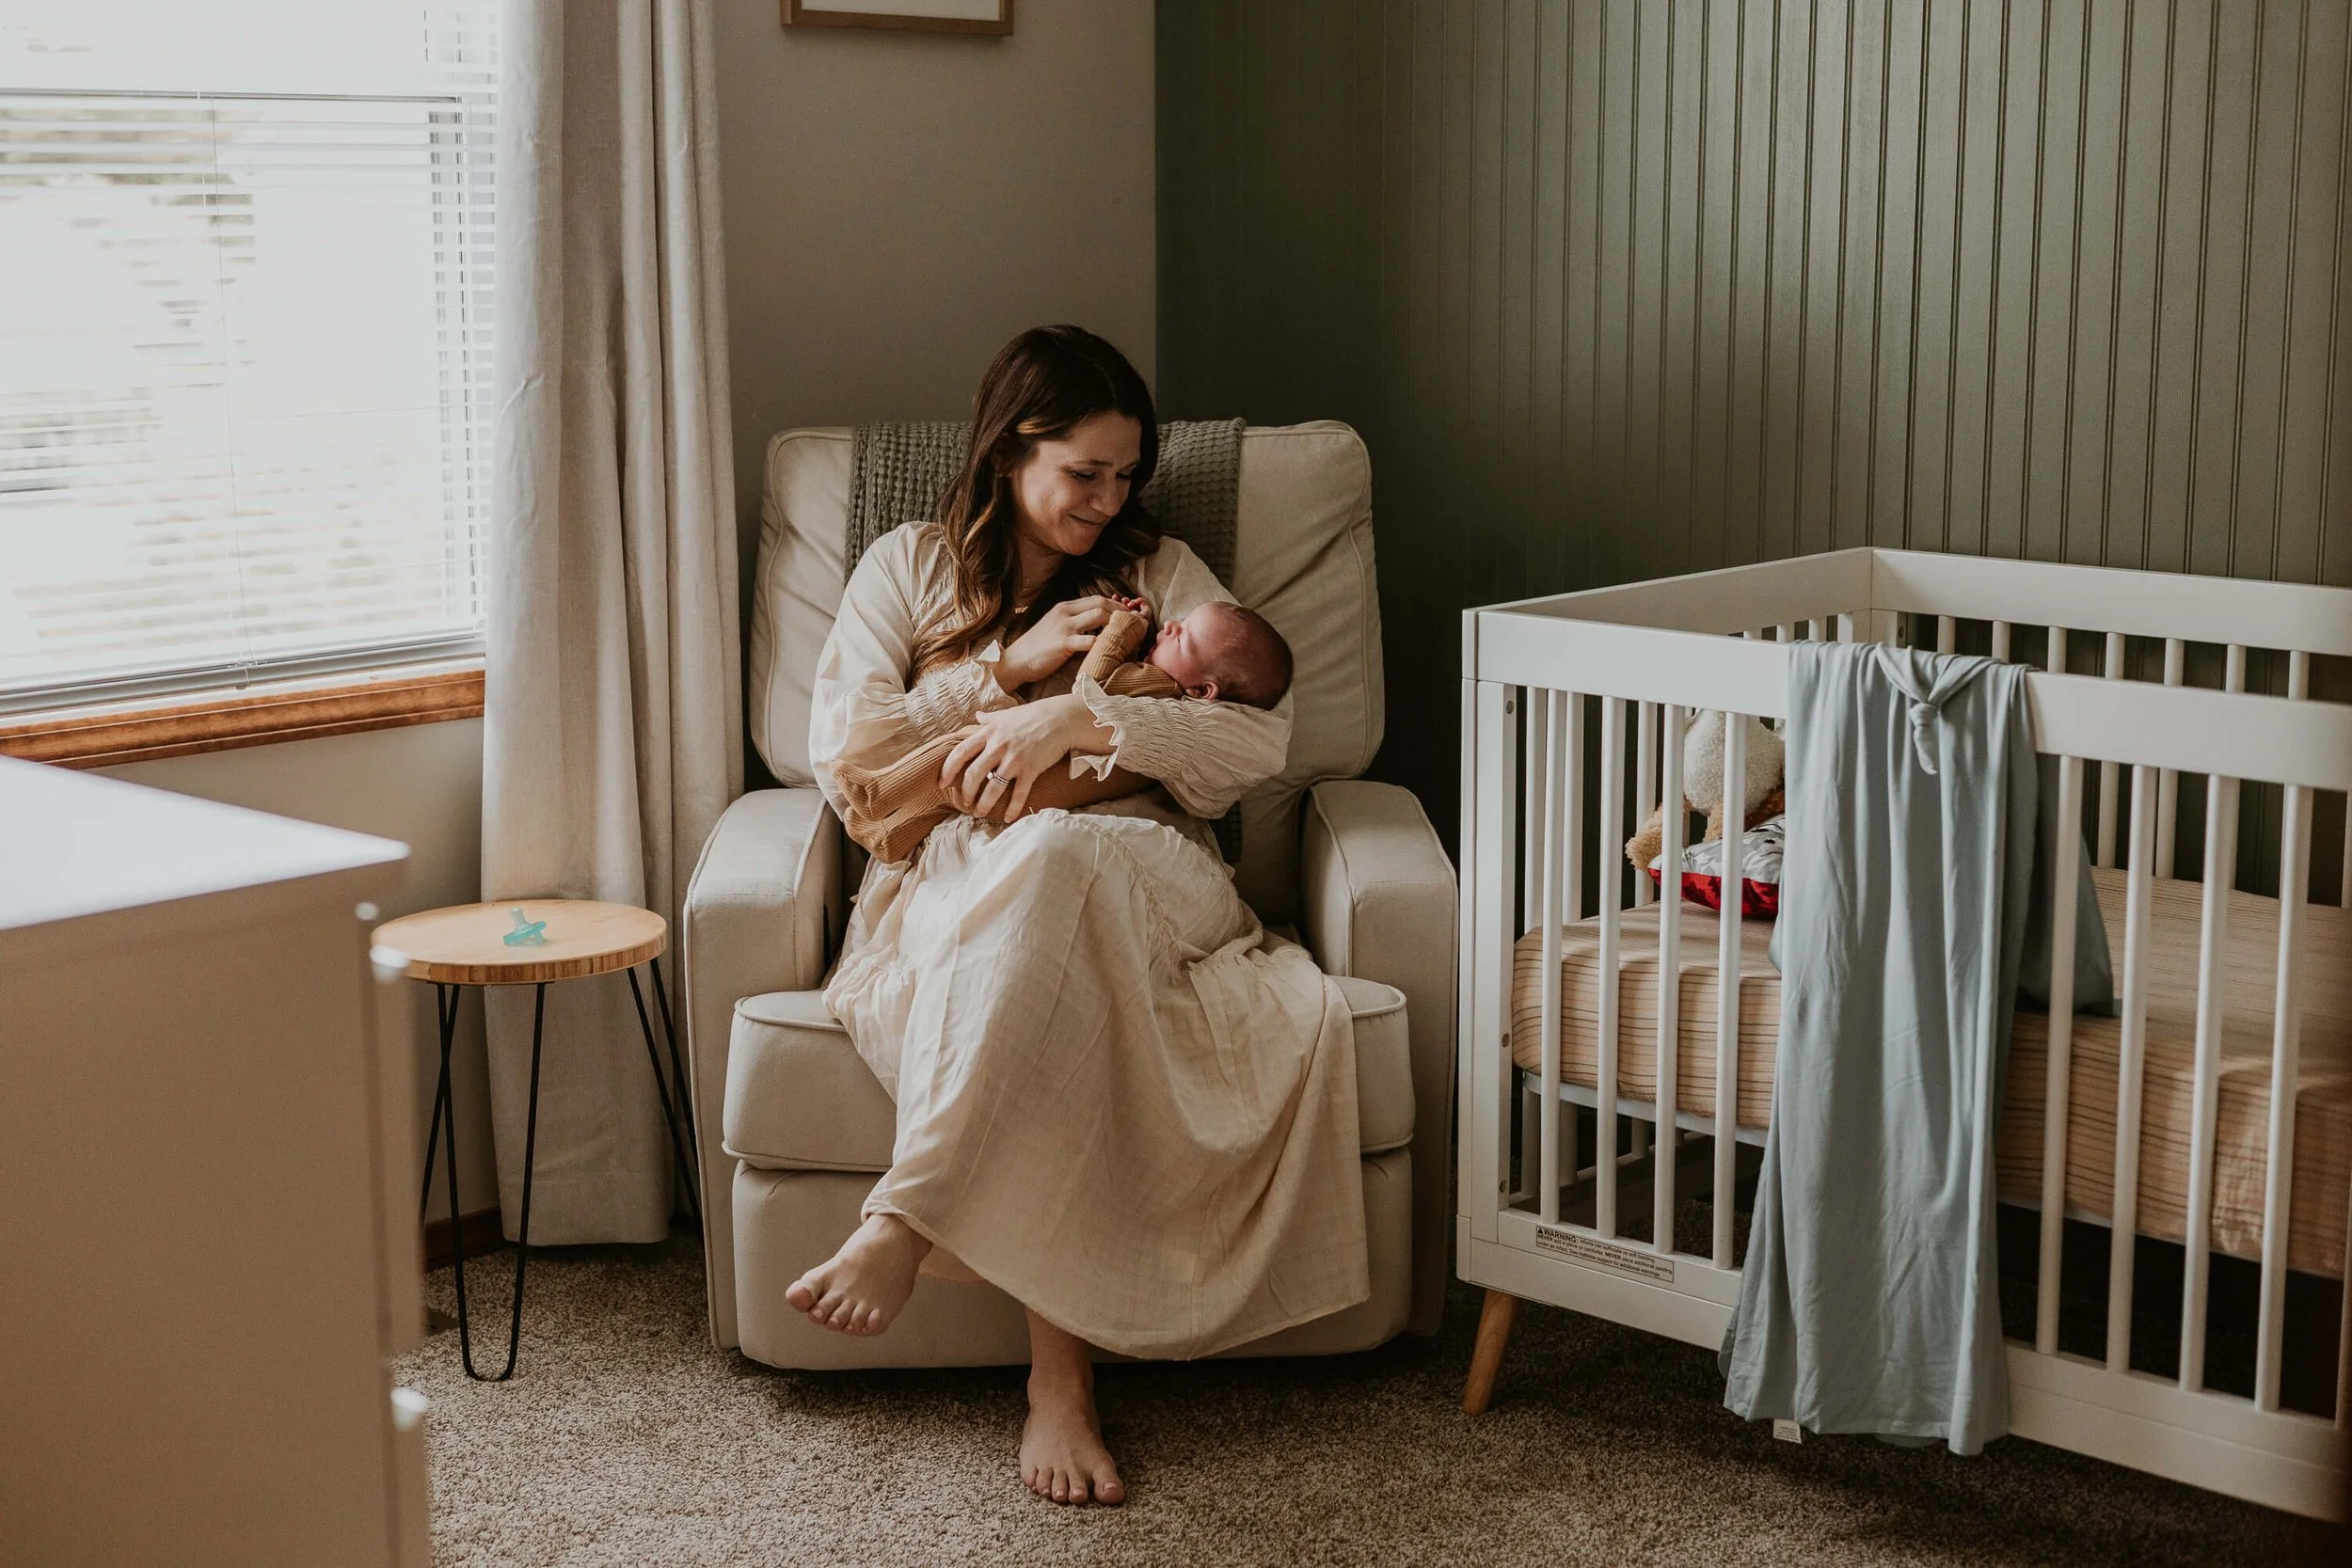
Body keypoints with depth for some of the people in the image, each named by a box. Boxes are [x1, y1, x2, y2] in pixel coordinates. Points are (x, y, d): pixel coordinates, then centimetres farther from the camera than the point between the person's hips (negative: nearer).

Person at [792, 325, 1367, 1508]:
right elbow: (841, 756, 7)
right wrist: (1008, 668, -1)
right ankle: (1062, 1361, -43)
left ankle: (905, 1221, -45)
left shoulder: (1157, 573, 21)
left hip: (1136, 881, 1)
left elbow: (1261, 741, 3)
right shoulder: (907, 568, 20)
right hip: (951, 887, 0)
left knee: (1051, 859, -42)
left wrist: (1080, 718, -11)